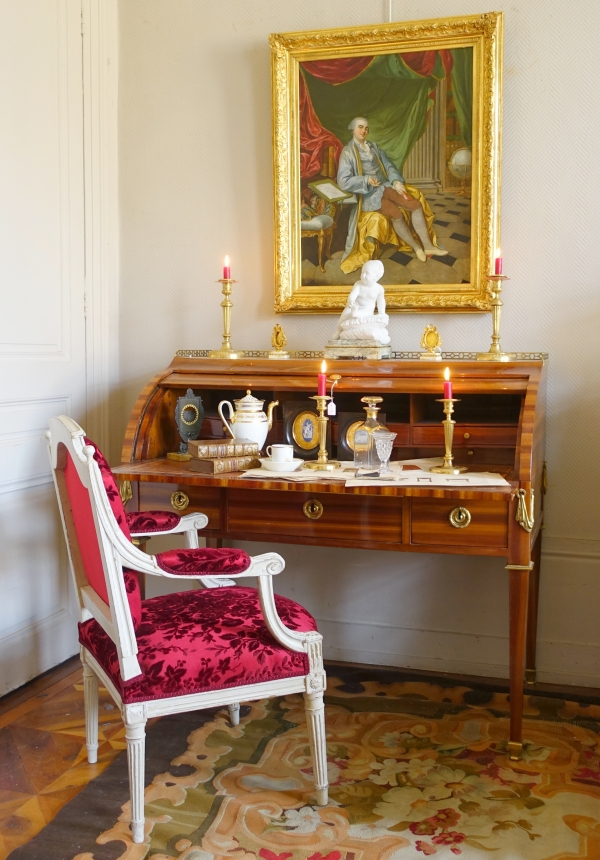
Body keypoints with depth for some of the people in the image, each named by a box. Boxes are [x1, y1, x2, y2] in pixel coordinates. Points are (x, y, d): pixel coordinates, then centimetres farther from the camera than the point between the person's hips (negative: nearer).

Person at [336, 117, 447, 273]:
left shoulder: (374, 147, 14)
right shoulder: (348, 152, -6)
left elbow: (389, 165, 12)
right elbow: (343, 181, -14)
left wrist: (396, 181, -8)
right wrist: (366, 180, -26)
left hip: (385, 186, 6)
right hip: (368, 194, -6)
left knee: (417, 205, -12)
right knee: (396, 214, -29)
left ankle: (428, 246, -7)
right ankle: (416, 247, -7)